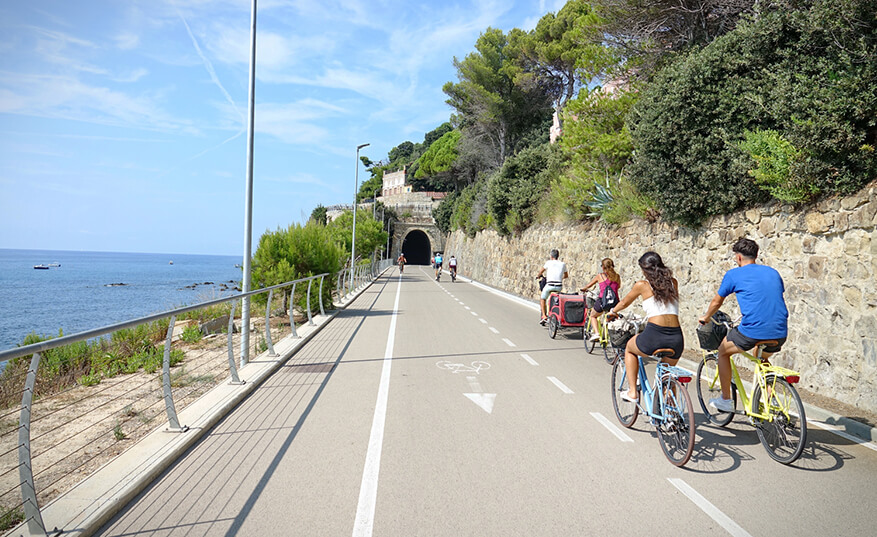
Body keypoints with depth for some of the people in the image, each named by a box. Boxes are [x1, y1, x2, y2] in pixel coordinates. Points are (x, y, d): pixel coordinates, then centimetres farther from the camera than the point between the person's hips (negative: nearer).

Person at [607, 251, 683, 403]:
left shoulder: (642, 285, 3)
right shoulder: (673, 283, 14)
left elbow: (625, 302, 20)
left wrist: (613, 311, 40)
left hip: (654, 336, -4)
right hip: (677, 339, 4)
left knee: (629, 348, 28)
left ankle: (632, 391, 22)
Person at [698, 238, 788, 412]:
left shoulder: (733, 274, 4)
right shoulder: (772, 272, 18)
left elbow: (717, 301, 16)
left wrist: (705, 317, 35)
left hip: (752, 331, -5)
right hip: (780, 333, 6)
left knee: (723, 351, 22)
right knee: (762, 359, 35)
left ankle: (726, 400, 26)